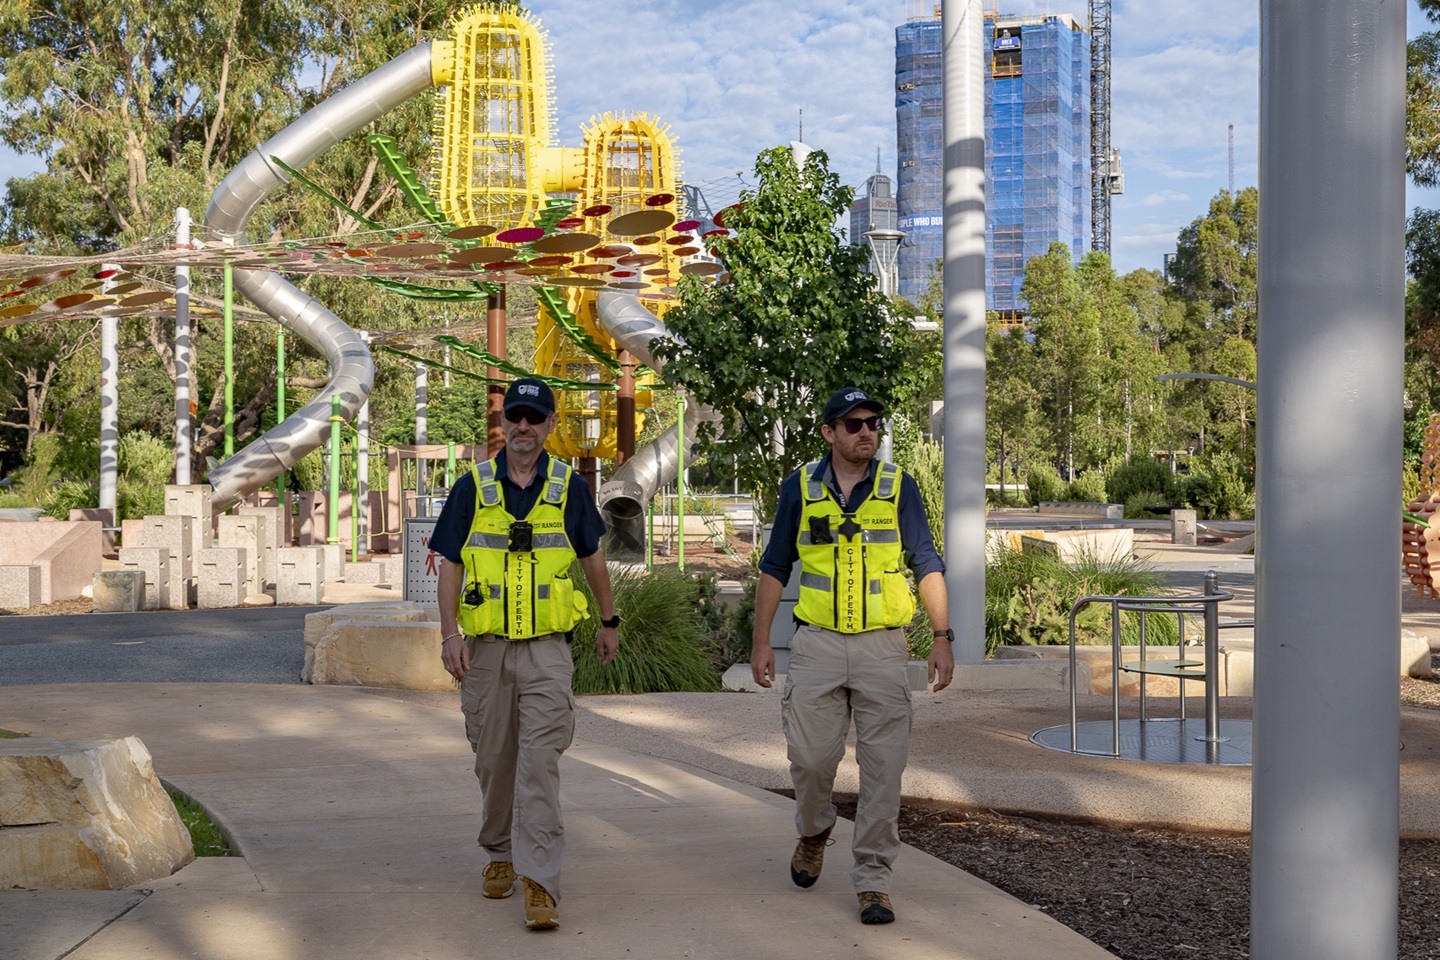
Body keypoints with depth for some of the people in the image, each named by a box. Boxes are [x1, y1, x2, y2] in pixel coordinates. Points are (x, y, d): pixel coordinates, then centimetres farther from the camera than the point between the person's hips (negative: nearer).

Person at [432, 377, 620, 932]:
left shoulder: (569, 487, 4)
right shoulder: (473, 487, 3)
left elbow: (592, 557, 16)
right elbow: (451, 564, 4)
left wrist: (609, 622, 22)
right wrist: (449, 633, -5)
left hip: (547, 649, -1)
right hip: (485, 648, 1)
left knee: (539, 761, -10)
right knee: (493, 759, 10)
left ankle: (540, 881, -11)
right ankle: (501, 855, 31)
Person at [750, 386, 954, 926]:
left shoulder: (898, 486, 3)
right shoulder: (800, 487, 4)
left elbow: (926, 565, 3)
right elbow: (775, 568, 9)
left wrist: (942, 637, -6)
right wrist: (761, 640, 4)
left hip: (881, 645, 0)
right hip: (817, 643, 0)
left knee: (883, 766, -4)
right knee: (811, 758, 1)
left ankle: (872, 879, 6)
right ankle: (814, 831, 32)